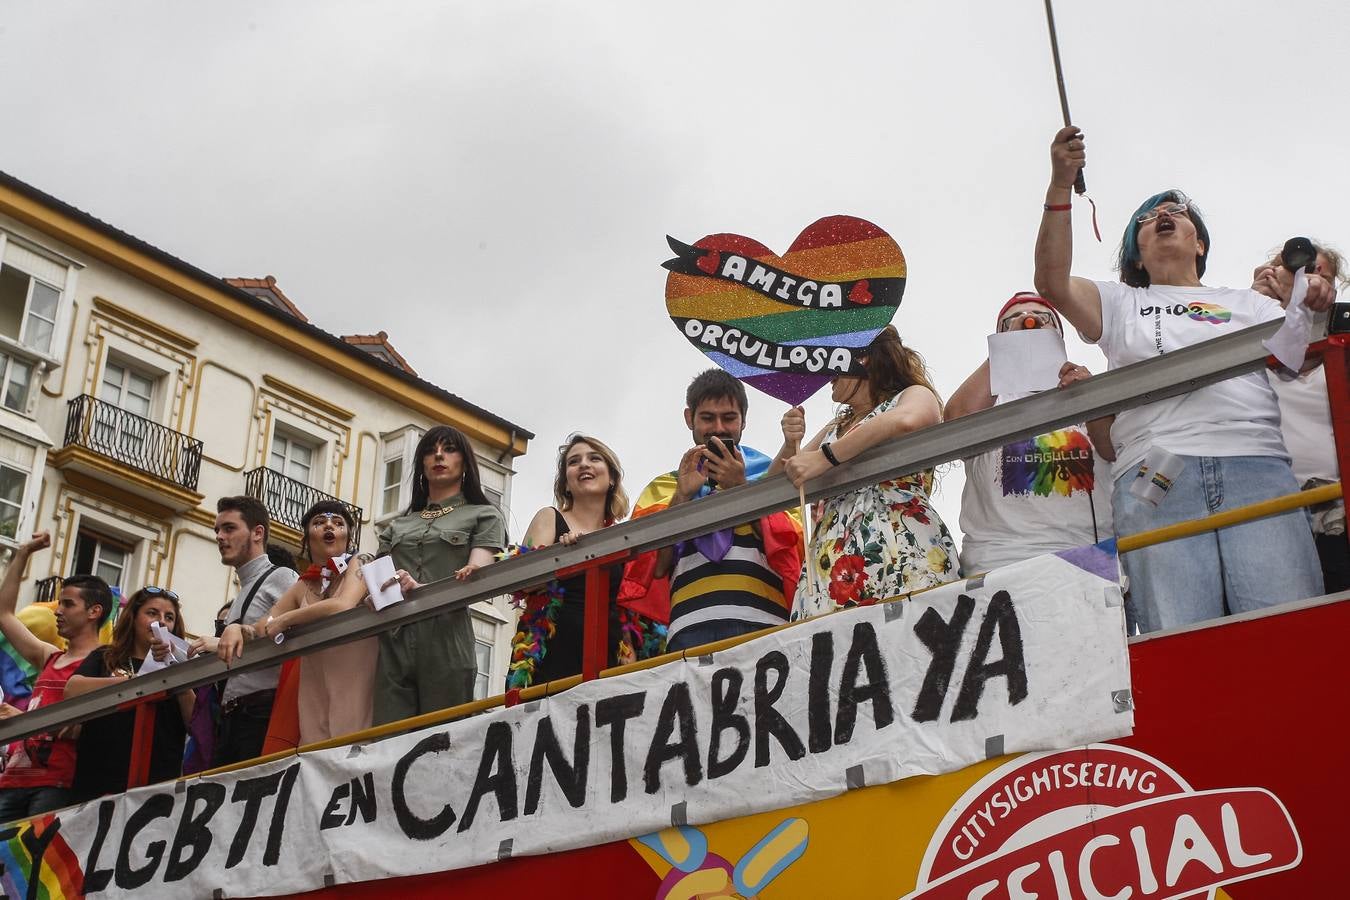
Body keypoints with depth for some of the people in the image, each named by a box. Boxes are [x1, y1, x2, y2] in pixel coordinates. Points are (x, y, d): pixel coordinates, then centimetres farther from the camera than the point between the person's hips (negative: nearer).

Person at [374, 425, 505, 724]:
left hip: (446, 641, -3)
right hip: (393, 644, 3)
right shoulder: (397, 526, 26)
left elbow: (474, 578, -3)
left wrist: (420, 590, -20)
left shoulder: (483, 516, 13)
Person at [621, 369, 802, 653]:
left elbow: (791, 549, 6)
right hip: (692, 628, 1)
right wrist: (682, 497, 1)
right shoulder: (663, 487, 25)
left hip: (761, 623, -1)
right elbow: (653, 567, 11)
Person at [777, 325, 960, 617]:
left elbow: (906, 420, -15)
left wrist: (824, 458, -11)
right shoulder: (836, 427, 32)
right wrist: (790, 445, 10)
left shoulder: (916, 396, 12)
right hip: (831, 560, 5)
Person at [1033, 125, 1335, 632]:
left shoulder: (1245, 303, 30)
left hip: (1254, 463, 1)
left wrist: (1314, 312, -6)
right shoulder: (1119, 303, 27)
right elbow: (1052, 283, 9)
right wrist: (1059, 188, 0)